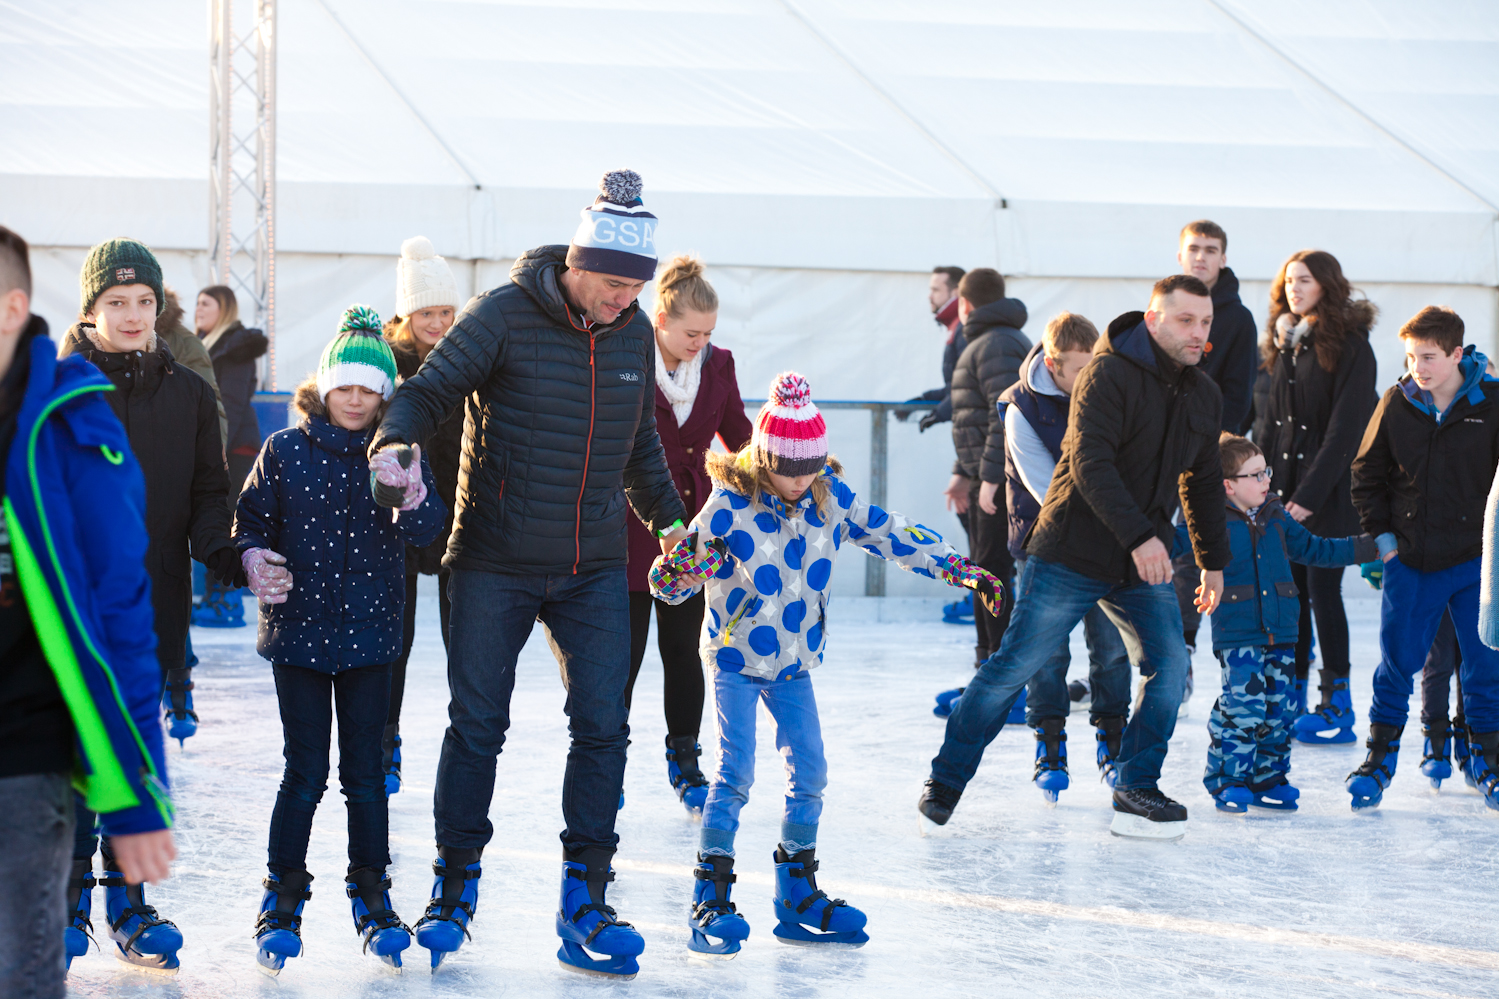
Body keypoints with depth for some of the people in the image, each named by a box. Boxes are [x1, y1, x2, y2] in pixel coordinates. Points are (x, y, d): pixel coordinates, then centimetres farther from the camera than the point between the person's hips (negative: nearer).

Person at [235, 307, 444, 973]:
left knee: (365, 770, 6)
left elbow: (426, 531, -11)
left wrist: (409, 494, -32)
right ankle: (284, 897, 14)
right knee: (305, 772, 0)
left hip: (369, 632, 1)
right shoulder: (285, 451, 0)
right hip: (298, 630, -1)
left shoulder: (400, 456, 1)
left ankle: (372, 898, 19)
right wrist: (255, 558, -15)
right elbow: (251, 518, 6)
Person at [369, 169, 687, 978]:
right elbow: (429, 390, -11)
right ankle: (454, 891, 18)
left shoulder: (634, 333, 5)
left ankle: (584, 905, 6)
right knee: (476, 724, 3)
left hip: (593, 570, 4)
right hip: (495, 565, -4)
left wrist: (668, 520, 19)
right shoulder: (505, 314, -11)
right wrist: (395, 441, -30)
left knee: (602, 726, -2)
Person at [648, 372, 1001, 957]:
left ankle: (798, 897, 16)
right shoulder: (729, 507, -18)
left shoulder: (829, 497, -4)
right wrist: (675, 575, -39)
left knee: (809, 772, 4)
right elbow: (675, 584, -15)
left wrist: (962, 571, 3)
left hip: (795, 661, 5)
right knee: (735, 772, -12)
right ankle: (711, 898, -5)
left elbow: (891, 535, 3)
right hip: (735, 657, -5)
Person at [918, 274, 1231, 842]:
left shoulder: (1204, 397, 9)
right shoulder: (1109, 375, -15)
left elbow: (1204, 484, 22)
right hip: (1072, 554, -6)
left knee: (1170, 665, -5)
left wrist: (1213, 560, 23)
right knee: (1016, 666, -3)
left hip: (1146, 564, 6)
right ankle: (946, 781, 9)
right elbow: (1090, 463, -25)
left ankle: (1135, 789, 8)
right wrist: (1139, 536, -32)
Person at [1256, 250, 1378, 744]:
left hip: (1329, 493, -6)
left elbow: (1345, 429, -14)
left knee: (1322, 591, -5)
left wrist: (1311, 493, -18)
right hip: (1283, 485, 6)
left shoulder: (1350, 346, -9)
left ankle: (1338, 706, 1)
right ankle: (1291, 700, 12)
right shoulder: (1285, 343, 13)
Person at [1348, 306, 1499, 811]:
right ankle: (1380, 757, 16)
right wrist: (1382, 537, 3)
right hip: (1410, 560, 1)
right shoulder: (1397, 404, -2)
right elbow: (1367, 474, 9)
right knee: (1396, 662, 3)